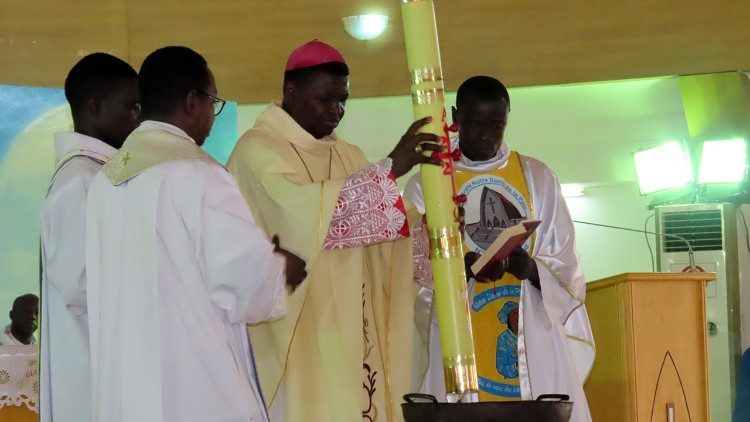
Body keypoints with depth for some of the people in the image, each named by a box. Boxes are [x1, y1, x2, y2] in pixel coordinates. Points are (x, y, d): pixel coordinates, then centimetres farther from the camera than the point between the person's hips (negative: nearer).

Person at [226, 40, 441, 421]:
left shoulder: (348, 157, 17)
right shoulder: (258, 150, -6)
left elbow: (381, 234, 16)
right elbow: (303, 210, -23)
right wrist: (390, 167, -22)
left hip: (354, 332, 7)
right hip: (298, 334, -6)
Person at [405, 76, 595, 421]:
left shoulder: (538, 178, 10)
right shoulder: (425, 185, 5)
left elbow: (565, 267, 5)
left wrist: (531, 270, -17)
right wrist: (464, 270, -22)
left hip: (534, 341, 1)